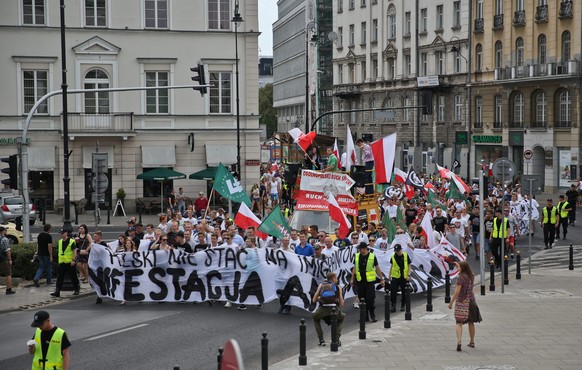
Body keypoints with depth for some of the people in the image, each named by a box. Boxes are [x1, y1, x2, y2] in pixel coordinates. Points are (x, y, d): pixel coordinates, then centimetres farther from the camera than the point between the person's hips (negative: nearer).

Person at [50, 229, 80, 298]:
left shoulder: (71, 241, -8)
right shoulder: (60, 242, 12)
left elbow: (74, 251, -10)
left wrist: (73, 260, -18)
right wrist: (59, 260, 19)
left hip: (69, 262, -6)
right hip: (61, 262, 6)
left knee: (73, 277, 5)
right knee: (59, 277, -2)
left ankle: (77, 290, 21)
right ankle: (57, 291, -4)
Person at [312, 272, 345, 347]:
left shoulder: (321, 285, 25)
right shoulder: (338, 287, 23)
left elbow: (314, 300, 23)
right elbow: (342, 304, 22)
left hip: (322, 309, 0)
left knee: (316, 319, 35)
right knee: (341, 319, 35)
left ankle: (321, 340, 21)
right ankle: (337, 339, 18)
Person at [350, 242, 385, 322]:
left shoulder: (372, 256, -3)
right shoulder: (357, 256, 7)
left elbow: (377, 268, 3)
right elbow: (355, 268, 14)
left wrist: (382, 279, 4)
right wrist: (352, 279, 10)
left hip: (369, 281, -4)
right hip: (360, 281, 4)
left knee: (371, 299, -8)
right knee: (362, 299, 6)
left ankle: (373, 315, 5)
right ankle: (365, 316, 14)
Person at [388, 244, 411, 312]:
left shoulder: (406, 255, -3)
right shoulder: (393, 256, 1)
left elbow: (409, 265, 1)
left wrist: (408, 275, -6)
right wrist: (389, 275, 10)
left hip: (404, 277, 0)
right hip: (395, 277, 0)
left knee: (404, 292, 8)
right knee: (393, 292, -7)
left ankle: (402, 306, 21)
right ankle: (393, 306, -4)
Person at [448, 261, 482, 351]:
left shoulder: (461, 277, -15)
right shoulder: (471, 276, 4)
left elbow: (457, 291, -19)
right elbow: (466, 271, 29)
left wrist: (451, 302, -14)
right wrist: (458, 264, 33)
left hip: (461, 301, -6)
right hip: (471, 300, 6)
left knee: (459, 323, -5)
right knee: (471, 322, 16)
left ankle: (459, 341, -22)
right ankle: (472, 342, 25)